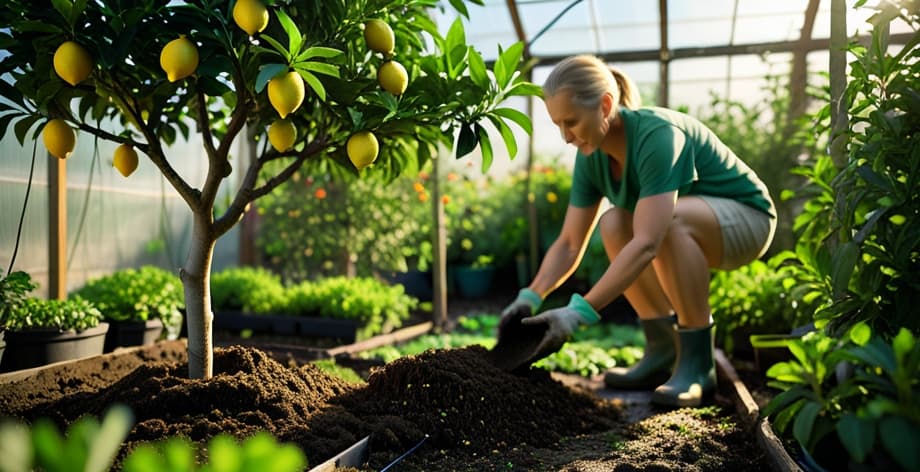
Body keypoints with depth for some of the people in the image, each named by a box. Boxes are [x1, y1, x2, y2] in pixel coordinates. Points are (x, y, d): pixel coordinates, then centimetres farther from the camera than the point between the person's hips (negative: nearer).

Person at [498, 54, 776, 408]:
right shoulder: (592, 156, -10)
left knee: (669, 218, -36)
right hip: (686, 231, 7)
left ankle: (697, 362, -20)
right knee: (613, 224, -19)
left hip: (748, 219, -7)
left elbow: (646, 244, -41)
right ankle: (664, 349, -7)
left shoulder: (656, 135, -32)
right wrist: (531, 296, -24)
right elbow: (569, 244, -9)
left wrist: (580, 311, -45)